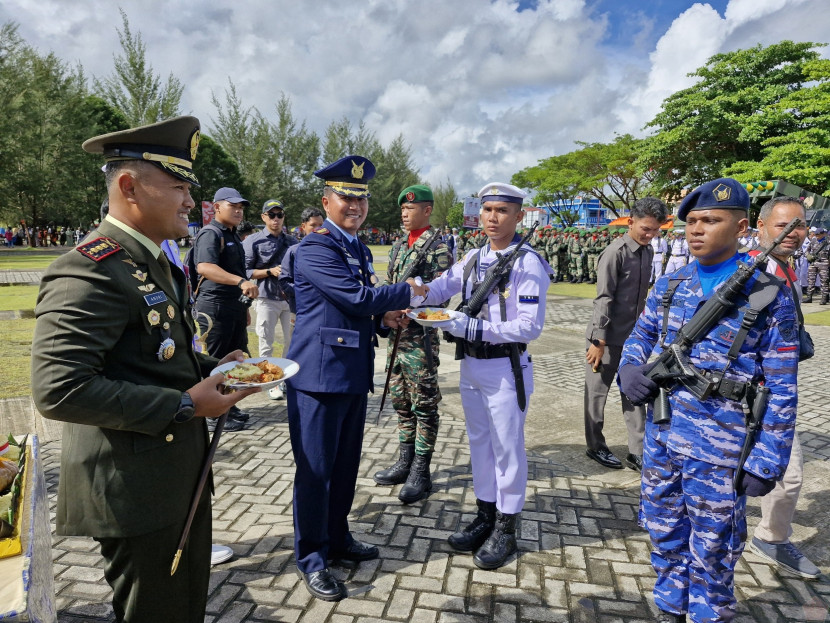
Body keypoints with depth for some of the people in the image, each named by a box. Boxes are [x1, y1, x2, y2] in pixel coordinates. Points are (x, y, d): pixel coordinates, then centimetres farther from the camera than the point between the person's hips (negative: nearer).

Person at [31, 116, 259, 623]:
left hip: (184, 479, 9)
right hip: (137, 492, -9)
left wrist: (213, 370, 4)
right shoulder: (90, 271, -21)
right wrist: (184, 405, -24)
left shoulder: (158, 264, 12)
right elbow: (58, 390, -28)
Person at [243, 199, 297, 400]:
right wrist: (270, 272, -13)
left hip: (291, 297, 4)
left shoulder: (292, 241, 12)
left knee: (292, 341, 7)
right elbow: (245, 272, -4)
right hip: (267, 299, -3)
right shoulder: (253, 241, 0)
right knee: (267, 344, 2)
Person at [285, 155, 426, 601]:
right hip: (319, 376, -8)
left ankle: (337, 539, 37)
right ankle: (311, 558, 21)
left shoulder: (359, 249, 15)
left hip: (354, 375, 9)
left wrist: (384, 318, 2)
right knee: (315, 471, 4)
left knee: (346, 466, 18)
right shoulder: (314, 248, -13)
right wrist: (408, 294, -9)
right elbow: (357, 297, -22)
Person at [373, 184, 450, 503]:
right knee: (401, 402, 15)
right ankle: (405, 462, 29)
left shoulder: (438, 248, -9)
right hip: (396, 335, 8)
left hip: (420, 337, -8)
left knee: (424, 406, 2)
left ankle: (421, 473, 12)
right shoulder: (398, 247, 14)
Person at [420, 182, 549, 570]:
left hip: (505, 368, -6)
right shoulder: (473, 259, 7)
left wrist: (473, 327, -25)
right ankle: (485, 516, 34)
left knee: (507, 448, 6)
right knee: (479, 443, 17)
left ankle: (506, 529, 23)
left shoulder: (529, 264, -14)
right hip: (470, 365, 7)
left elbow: (530, 327, -20)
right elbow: (439, 289, -3)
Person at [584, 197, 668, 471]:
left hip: (633, 337, 8)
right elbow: (603, 298, -18)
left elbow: (641, 293, 14)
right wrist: (598, 341, -19)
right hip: (608, 338, -7)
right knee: (597, 393, 8)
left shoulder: (647, 251, 7)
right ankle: (595, 446, 23)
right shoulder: (615, 253, -16)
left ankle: (637, 452, 21)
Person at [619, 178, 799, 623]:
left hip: (720, 449, -5)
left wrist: (767, 461, -10)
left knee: (711, 550, 12)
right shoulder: (670, 286, 4)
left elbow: (781, 388, -8)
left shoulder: (768, 296, -10)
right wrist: (630, 368, -7)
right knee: (664, 533, 20)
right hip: (661, 435, 5)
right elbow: (641, 334, 16)